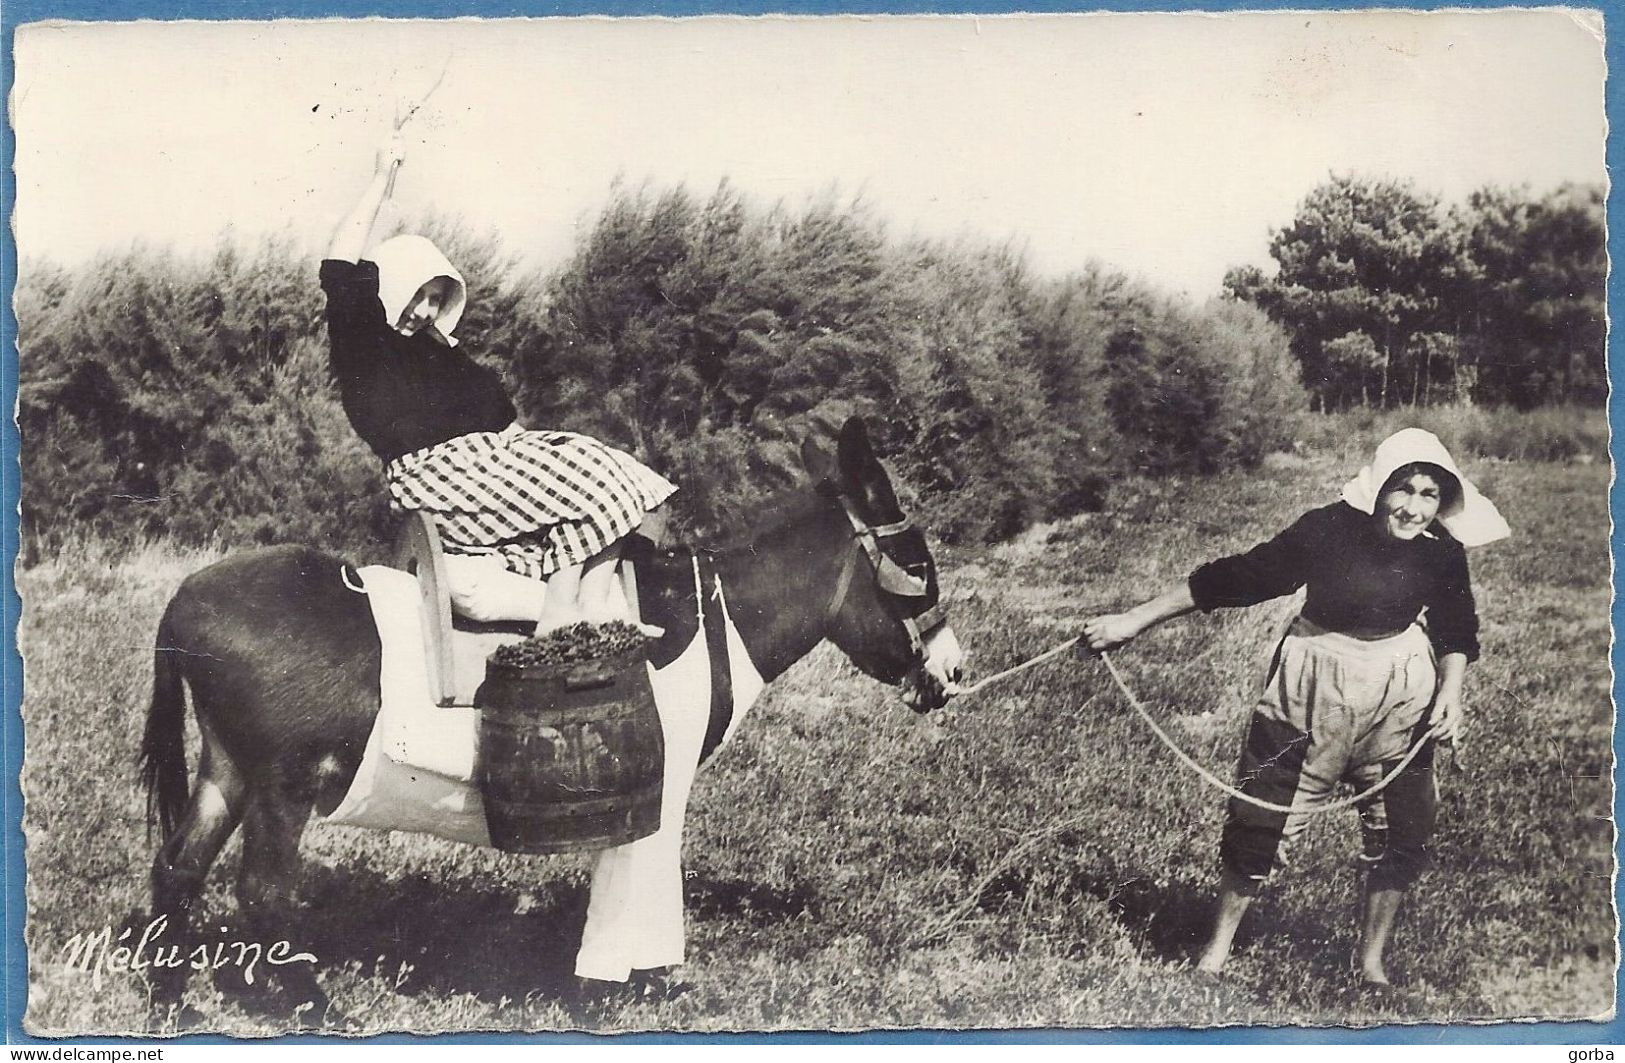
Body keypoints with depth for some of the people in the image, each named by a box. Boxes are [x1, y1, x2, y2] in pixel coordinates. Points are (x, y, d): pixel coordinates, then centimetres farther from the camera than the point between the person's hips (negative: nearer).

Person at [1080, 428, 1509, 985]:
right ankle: (1218, 949, 21)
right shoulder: (1329, 529, -21)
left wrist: (1451, 690, -13)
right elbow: (1238, 576, -18)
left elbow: (1456, 629, 6)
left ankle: (1371, 960, 27)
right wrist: (1135, 620, -18)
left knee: (1403, 831, 7)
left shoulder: (1442, 554, -10)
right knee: (1263, 818, 1)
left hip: (1400, 695, 3)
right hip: (1312, 684, -3)